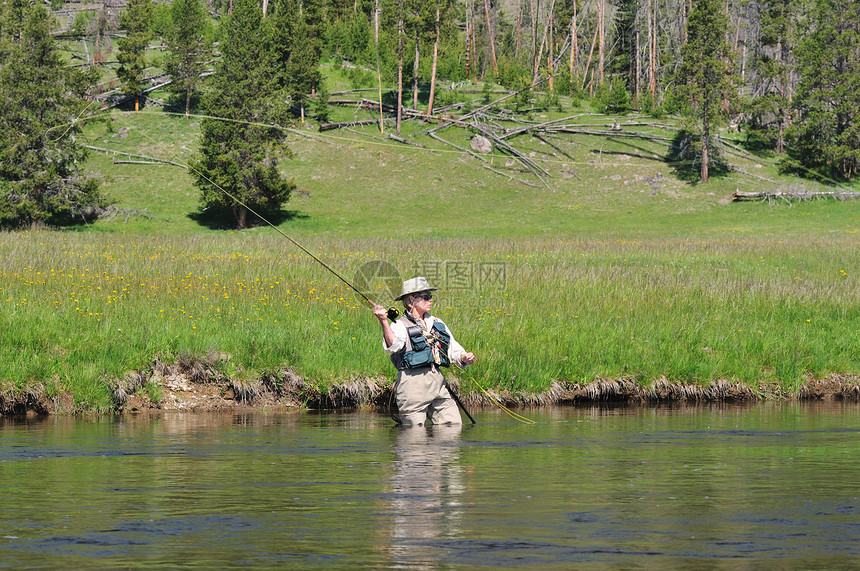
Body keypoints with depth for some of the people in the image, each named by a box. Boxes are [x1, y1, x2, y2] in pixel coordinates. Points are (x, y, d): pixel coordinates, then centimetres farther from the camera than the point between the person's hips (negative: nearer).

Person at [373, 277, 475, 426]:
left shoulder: (437, 323, 20)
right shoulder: (401, 326, -2)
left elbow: (453, 349, 24)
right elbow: (393, 346, -23)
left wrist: (464, 358, 2)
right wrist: (384, 322, -38)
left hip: (438, 382, 6)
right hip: (413, 383, -6)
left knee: (454, 426, 2)